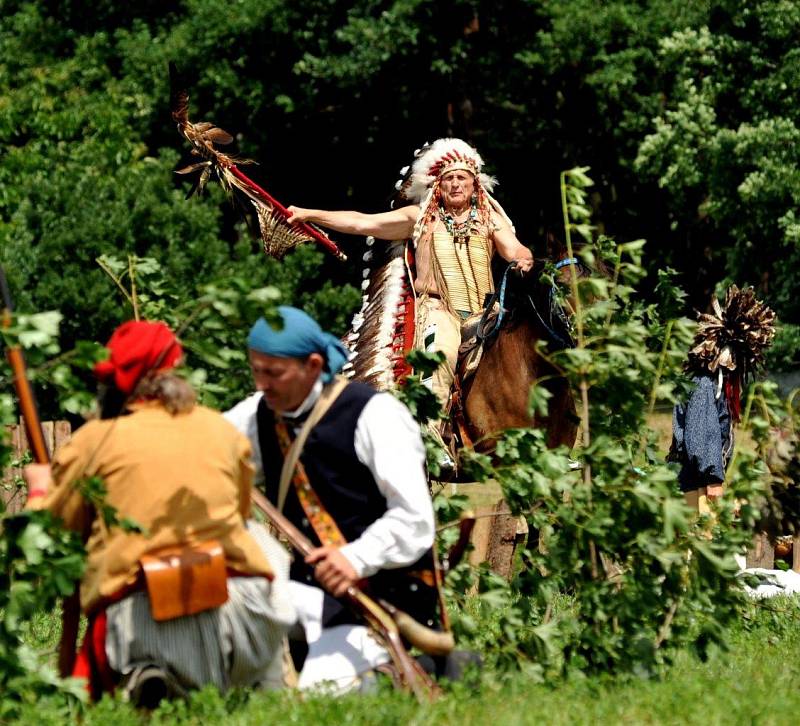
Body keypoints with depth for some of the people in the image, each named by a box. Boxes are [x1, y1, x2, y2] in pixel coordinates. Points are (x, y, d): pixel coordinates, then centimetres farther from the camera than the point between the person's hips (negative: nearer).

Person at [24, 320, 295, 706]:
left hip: (141, 618, -2)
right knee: (259, 537, 35)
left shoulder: (95, 439, 3)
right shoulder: (225, 432, 13)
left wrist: (39, 489, 30)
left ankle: (138, 677, -2)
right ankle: (263, 686, 26)